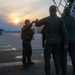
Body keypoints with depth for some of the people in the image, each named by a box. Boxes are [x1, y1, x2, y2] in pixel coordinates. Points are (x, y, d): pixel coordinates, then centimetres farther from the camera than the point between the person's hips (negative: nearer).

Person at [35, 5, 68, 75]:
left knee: (47, 57, 8)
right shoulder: (60, 20, -4)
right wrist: (66, 43, -4)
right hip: (57, 42, 2)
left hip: (49, 42, -2)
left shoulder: (45, 19, -4)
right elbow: (64, 32, -9)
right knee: (57, 57, 12)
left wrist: (36, 20, 36)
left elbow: (37, 24, 13)